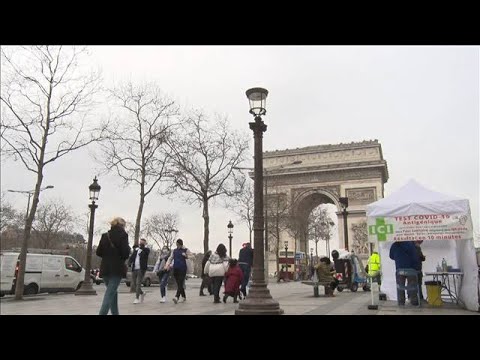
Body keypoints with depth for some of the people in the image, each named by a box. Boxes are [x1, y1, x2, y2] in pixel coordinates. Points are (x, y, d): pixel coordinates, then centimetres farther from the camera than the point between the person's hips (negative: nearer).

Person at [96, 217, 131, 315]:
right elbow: (125, 252, -14)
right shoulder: (122, 235, -7)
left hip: (105, 268, 6)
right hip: (117, 268, -6)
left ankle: (115, 313, 25)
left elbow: (98, 252, 8)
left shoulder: (105, 235, 9)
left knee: (113, 292, 19)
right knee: (110, 294, -6)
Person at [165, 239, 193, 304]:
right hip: (175, 269, 5)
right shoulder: (174, 251, 16)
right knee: (178, 284, 8)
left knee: (180, 283, -15)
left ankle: (177, 297, -26)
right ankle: (184, 297, 22)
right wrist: (167, 265, -4)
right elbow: (170, 258, 13)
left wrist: (186, 256, -13)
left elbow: (192, 256, 5)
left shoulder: (185, 250, 5)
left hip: (182, 269, -5)